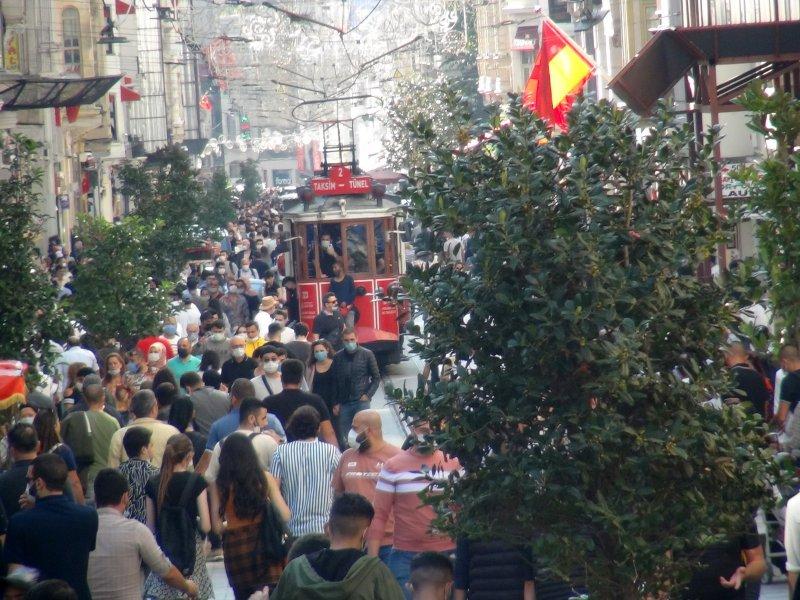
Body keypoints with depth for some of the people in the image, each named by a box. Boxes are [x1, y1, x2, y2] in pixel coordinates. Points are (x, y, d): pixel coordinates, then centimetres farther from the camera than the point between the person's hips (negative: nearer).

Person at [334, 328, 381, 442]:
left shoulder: (367, 354, -1)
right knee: (342, 434, 4)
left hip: (361, 401, -2)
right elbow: (335, 381, 8)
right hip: (344, 403, 2)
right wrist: (336, 403, 3)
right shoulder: (338, 357, 4)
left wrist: (368, 395, -6)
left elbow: (376, 377, 5)